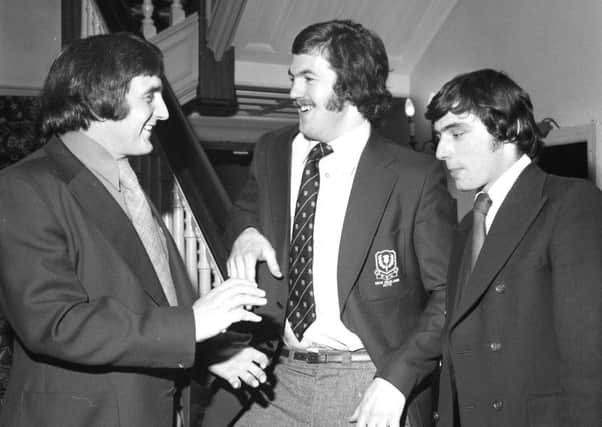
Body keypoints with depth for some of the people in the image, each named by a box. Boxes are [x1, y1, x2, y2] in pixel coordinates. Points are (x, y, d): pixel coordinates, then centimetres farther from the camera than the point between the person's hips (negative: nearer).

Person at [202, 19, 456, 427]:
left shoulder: (416, 176, -10)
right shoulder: (271, 153, 5)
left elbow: (449, 293, -8)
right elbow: (247, 211, 23)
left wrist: (395, 379, -16)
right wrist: (244, 233, 0)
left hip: (367, 390, -4)